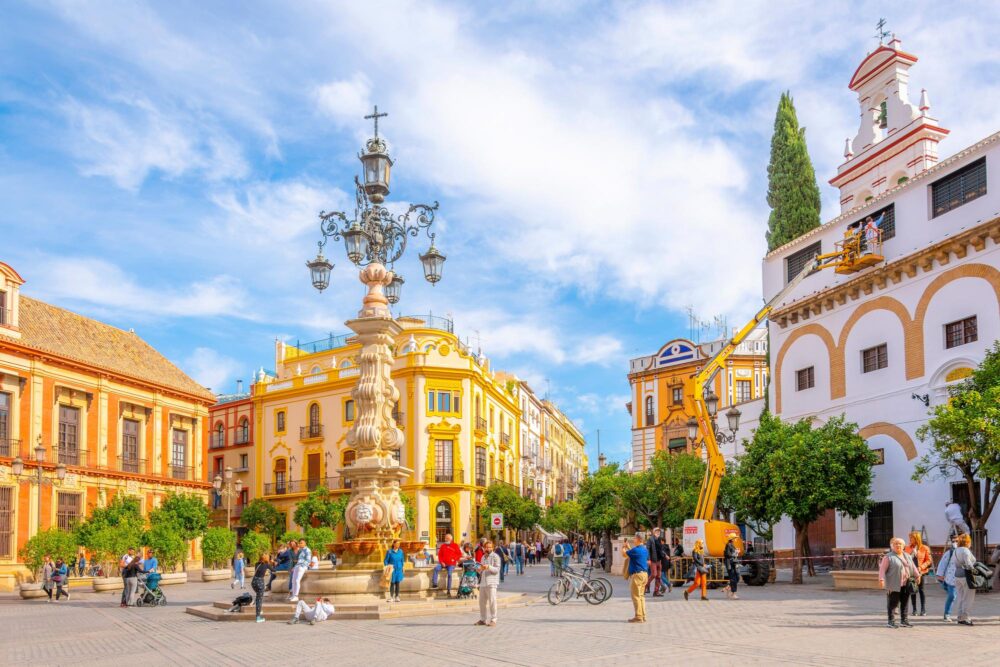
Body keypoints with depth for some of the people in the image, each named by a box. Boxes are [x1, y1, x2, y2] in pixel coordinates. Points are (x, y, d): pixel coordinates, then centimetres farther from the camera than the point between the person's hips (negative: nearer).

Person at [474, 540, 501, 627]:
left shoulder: (495, 556, -2)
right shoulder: (483, 557, 21)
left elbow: (497, 569, -10)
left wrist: (489, 567, -24)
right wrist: (480, 569, 2)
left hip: (491, 582, -7)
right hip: (483, 582, 7)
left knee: (492, 601, -9)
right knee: (482, 601, 8)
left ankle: (493, 620, -4)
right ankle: (483, 619, 17)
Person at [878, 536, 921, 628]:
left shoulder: (907, 556, 16)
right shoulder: (888, 557, -5)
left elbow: (913, 567, 22)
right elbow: (882, 569, -9)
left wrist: (917, 575, 13)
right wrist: (881, 579, -19)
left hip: (906, 584, 6)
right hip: (894, 585, -6)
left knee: (904, 602, 10)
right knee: (893, 602, -4)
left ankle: (904, 620, 19)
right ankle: (891, 621, 3)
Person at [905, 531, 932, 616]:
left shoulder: (924, 548, -4)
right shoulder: (908, 548, 7)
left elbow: (929, 560, -3)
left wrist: (921, 567, -15)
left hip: (921, 572, -3)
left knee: (921, 590, 0)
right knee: (913, 590, 6)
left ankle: (923, 610, 7)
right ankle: (914, 610, 12)